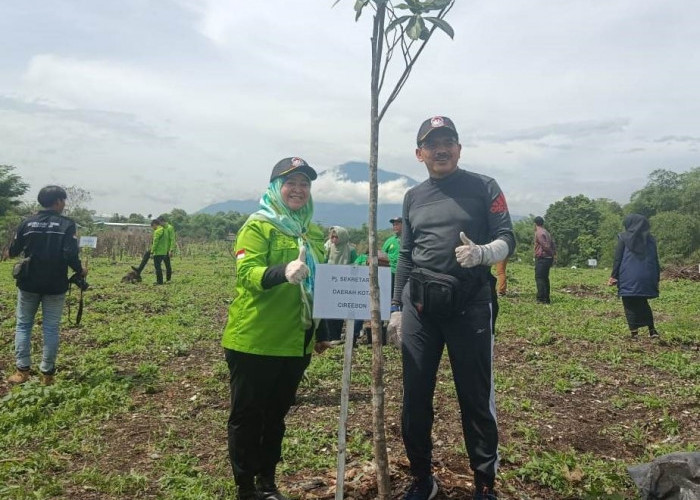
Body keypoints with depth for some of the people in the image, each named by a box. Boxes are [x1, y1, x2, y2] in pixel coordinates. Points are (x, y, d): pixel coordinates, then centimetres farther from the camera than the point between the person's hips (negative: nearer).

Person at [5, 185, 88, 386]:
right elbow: (70, 255, -18)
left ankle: (22, 370, 11)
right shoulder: (67, 224, -9)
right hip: (55, 286, -2)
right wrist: (80, 270, 0)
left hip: (29, 284, 2)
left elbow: (13, 252, 6)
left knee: (23, 325, 14)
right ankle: (47, 373, 9)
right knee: (51, 328, 6)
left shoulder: (27, 222, 0)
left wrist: (10, 251, 29)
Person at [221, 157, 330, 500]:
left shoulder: (313, 233, 12)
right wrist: (282, 272, -40)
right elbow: (246, 272, -21)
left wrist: (322, 333, 19)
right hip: (254, 341, -6)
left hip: (295, 342, 6)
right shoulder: (258, 225, -8)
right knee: (247, 416, 6)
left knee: (276, 414, 17)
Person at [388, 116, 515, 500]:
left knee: (476, 396, 3)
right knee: (415, 395, 7)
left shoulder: (483, 188, 3)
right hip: (419, 305, 4)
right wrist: (395, 307, 14)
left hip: (470, 304, -3)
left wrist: (482, 252, -23)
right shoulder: (413, 197, 14)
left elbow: (507, 239, -1)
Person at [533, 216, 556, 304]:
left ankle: (541, 299, -11)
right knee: (545, 278, 15)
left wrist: (552, 253, -7)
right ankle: (547, 299, 17)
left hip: (541, 258, -9)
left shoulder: (538, 233, -11)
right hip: (548, 258, 9)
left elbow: (546, 246, -18)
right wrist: (554, 253, 8)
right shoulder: (546, 232, 16)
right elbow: (553, 244, 13)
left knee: (539, 278, -7)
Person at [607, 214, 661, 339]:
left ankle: (634, 332, -2)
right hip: (646, 278, 4)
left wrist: (614, 276, -1)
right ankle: (652, 330, 17)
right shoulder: (650, 239, 9)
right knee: (643, 303, 21)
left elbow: (617, 259, -5)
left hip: (628, 278, -4)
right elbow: (655, 261, 10)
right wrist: (656, 279, 14)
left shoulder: (623, 237, -2)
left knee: (630, 305, 3)